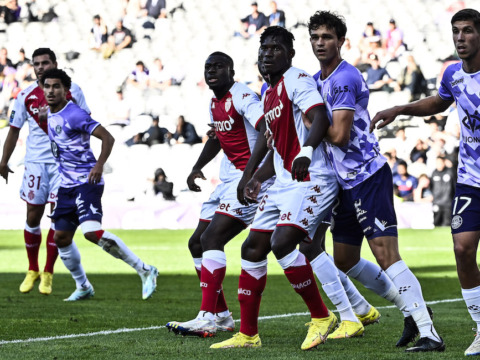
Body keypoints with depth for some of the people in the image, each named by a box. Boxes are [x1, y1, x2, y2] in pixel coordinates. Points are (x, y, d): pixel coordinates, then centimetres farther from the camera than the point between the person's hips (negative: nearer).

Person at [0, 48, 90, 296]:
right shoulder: (25, 96, 3)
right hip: (35, 161, 1)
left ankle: (48, 273, 4)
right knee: (33, 217, 2)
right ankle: (32, 270, 18)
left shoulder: (72, 91, 0)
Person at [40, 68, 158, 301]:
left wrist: (99, 165, -25)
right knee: (61, 237, 8)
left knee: (92, 232, -24)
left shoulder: (74, 115, -15)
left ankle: (145, 271, -17)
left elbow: (107, 137, -17)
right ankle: (83, 287, 25)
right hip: (67, 185, 9)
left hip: (86, 182, -9)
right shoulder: (50, 114, 10)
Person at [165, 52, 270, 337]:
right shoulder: (215, 103, 15)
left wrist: (248, 176, -36)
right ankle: (222, 316, 17)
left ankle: (206, 319, -22)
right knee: (197, 244, 10)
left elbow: (267, 132, -29)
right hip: (228, 179, 11)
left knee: (211, 239, -21)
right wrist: (197, 168, 22)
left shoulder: (242, 97, -16)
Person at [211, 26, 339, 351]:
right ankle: (248, 334, 14)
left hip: (311, 179, -10)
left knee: (282, 243, -24)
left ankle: (321, 317, -8)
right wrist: (258, 178, 19)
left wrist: (306, 152, -40)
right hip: (284, 184, 10)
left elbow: (320, 117, -24)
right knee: (253, 249, 7)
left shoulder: (296, 80, -8)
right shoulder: (269, 94, 21)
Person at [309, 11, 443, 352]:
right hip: (346, 182, 10)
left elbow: (339, 136, -21)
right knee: (346, 261, 15)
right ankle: (413, 309, 26)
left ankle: (429, 334, -18)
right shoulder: (317, 80, 14)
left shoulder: (344, 79, -16)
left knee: (386, 256, -16)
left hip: (368, 175, -10)